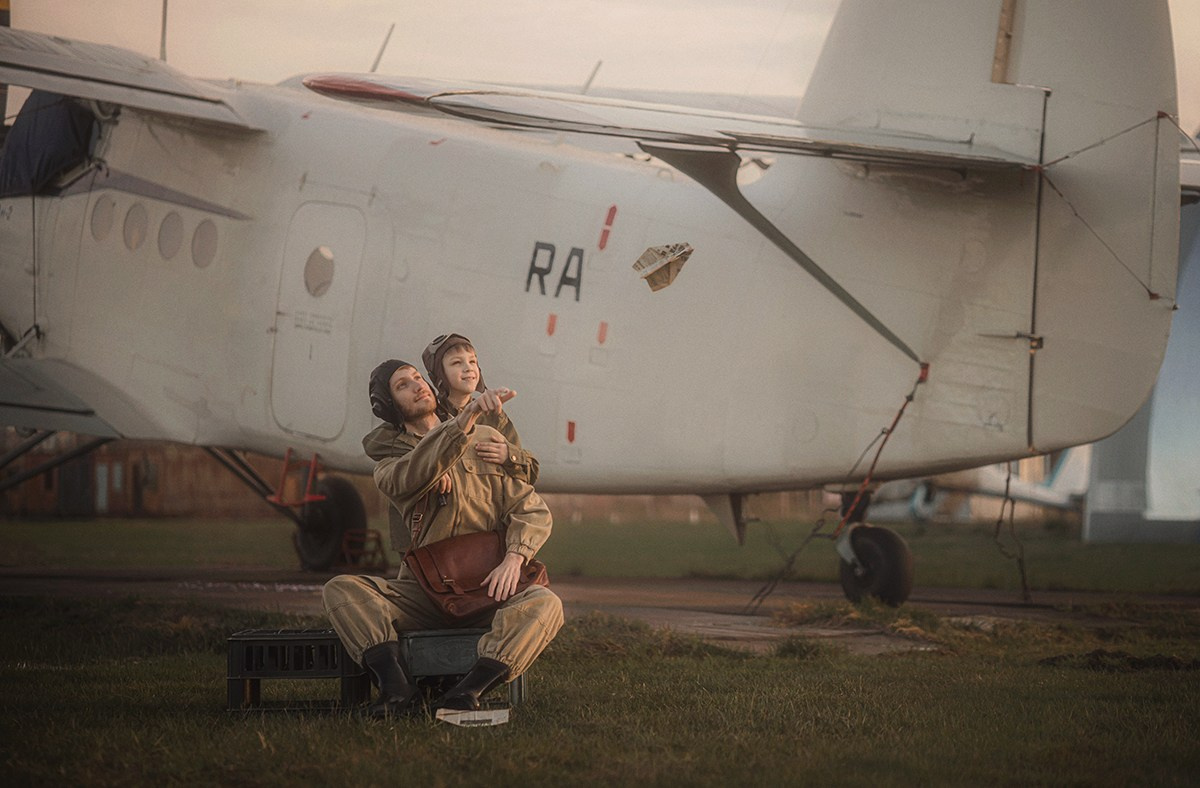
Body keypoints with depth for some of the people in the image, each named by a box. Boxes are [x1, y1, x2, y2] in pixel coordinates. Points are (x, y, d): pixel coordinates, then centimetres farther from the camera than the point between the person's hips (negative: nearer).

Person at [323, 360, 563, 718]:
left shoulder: (486, 439, 14)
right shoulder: (389, 465, 9)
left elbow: (531, 509, 8)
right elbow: (413, 476, -18)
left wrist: (513, 557, -15)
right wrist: (468, 416, -33)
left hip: (485, 591, 0)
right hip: (422, 592, 0)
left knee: (545, 604, -33)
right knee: (340, 589, -24)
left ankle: (468, 690, -47)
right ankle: (395, 684, -42)